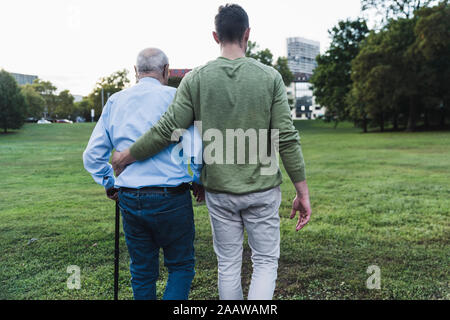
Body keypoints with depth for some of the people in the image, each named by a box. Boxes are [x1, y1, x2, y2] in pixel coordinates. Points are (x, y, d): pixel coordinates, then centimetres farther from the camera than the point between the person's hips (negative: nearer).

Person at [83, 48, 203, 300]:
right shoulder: (174, 97, -6)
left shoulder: (115, 101, 8)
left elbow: (92, 155, 9)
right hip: (170, 198, -4)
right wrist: (200, 181, 2)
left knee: (142, 272, 18)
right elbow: (196, 148, -14)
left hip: (129, 201, 5)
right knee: (181, 266, 12)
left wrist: (109, 183, 21)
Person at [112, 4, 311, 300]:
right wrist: (303, 192, -1)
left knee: (229, 265, 17)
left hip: (219, 191, 1)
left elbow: (167, 131, -8)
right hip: (262, 189, -1)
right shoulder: (269, 76, -5)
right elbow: (287, 139, -8)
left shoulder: (196, 79, -4)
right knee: (266, 262, 13)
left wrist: (126, 156, 8)